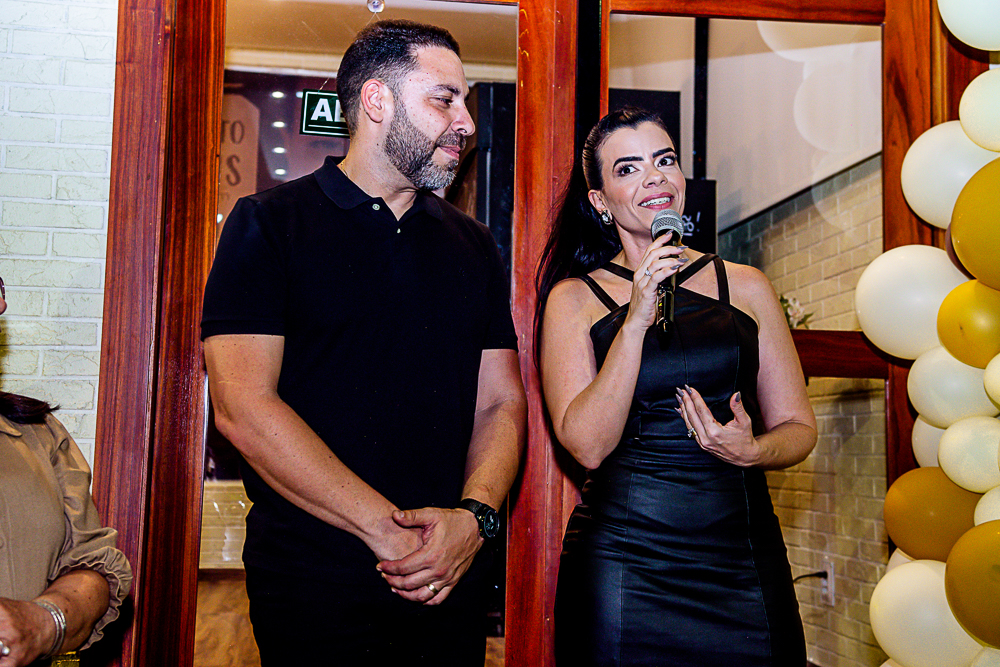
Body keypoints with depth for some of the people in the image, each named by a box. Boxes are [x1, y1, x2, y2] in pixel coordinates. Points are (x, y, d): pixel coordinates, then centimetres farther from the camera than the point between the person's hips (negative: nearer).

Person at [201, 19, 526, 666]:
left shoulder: (473, 244, 11)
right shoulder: (269, 224, -4)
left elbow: (501, 402, 8)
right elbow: (244, 407, -13)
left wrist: (474, 516, -11)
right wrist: (389, 529, -17)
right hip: (312, 582, -4)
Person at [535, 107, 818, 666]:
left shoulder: (746, 287, 7)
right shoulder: (574, 299, 0)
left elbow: (797, 427, 8)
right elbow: (588, 444, -11)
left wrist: (752, 451, -14)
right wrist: (636, 321, -18)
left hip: (742, 552, 3)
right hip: (622, 560, -2)